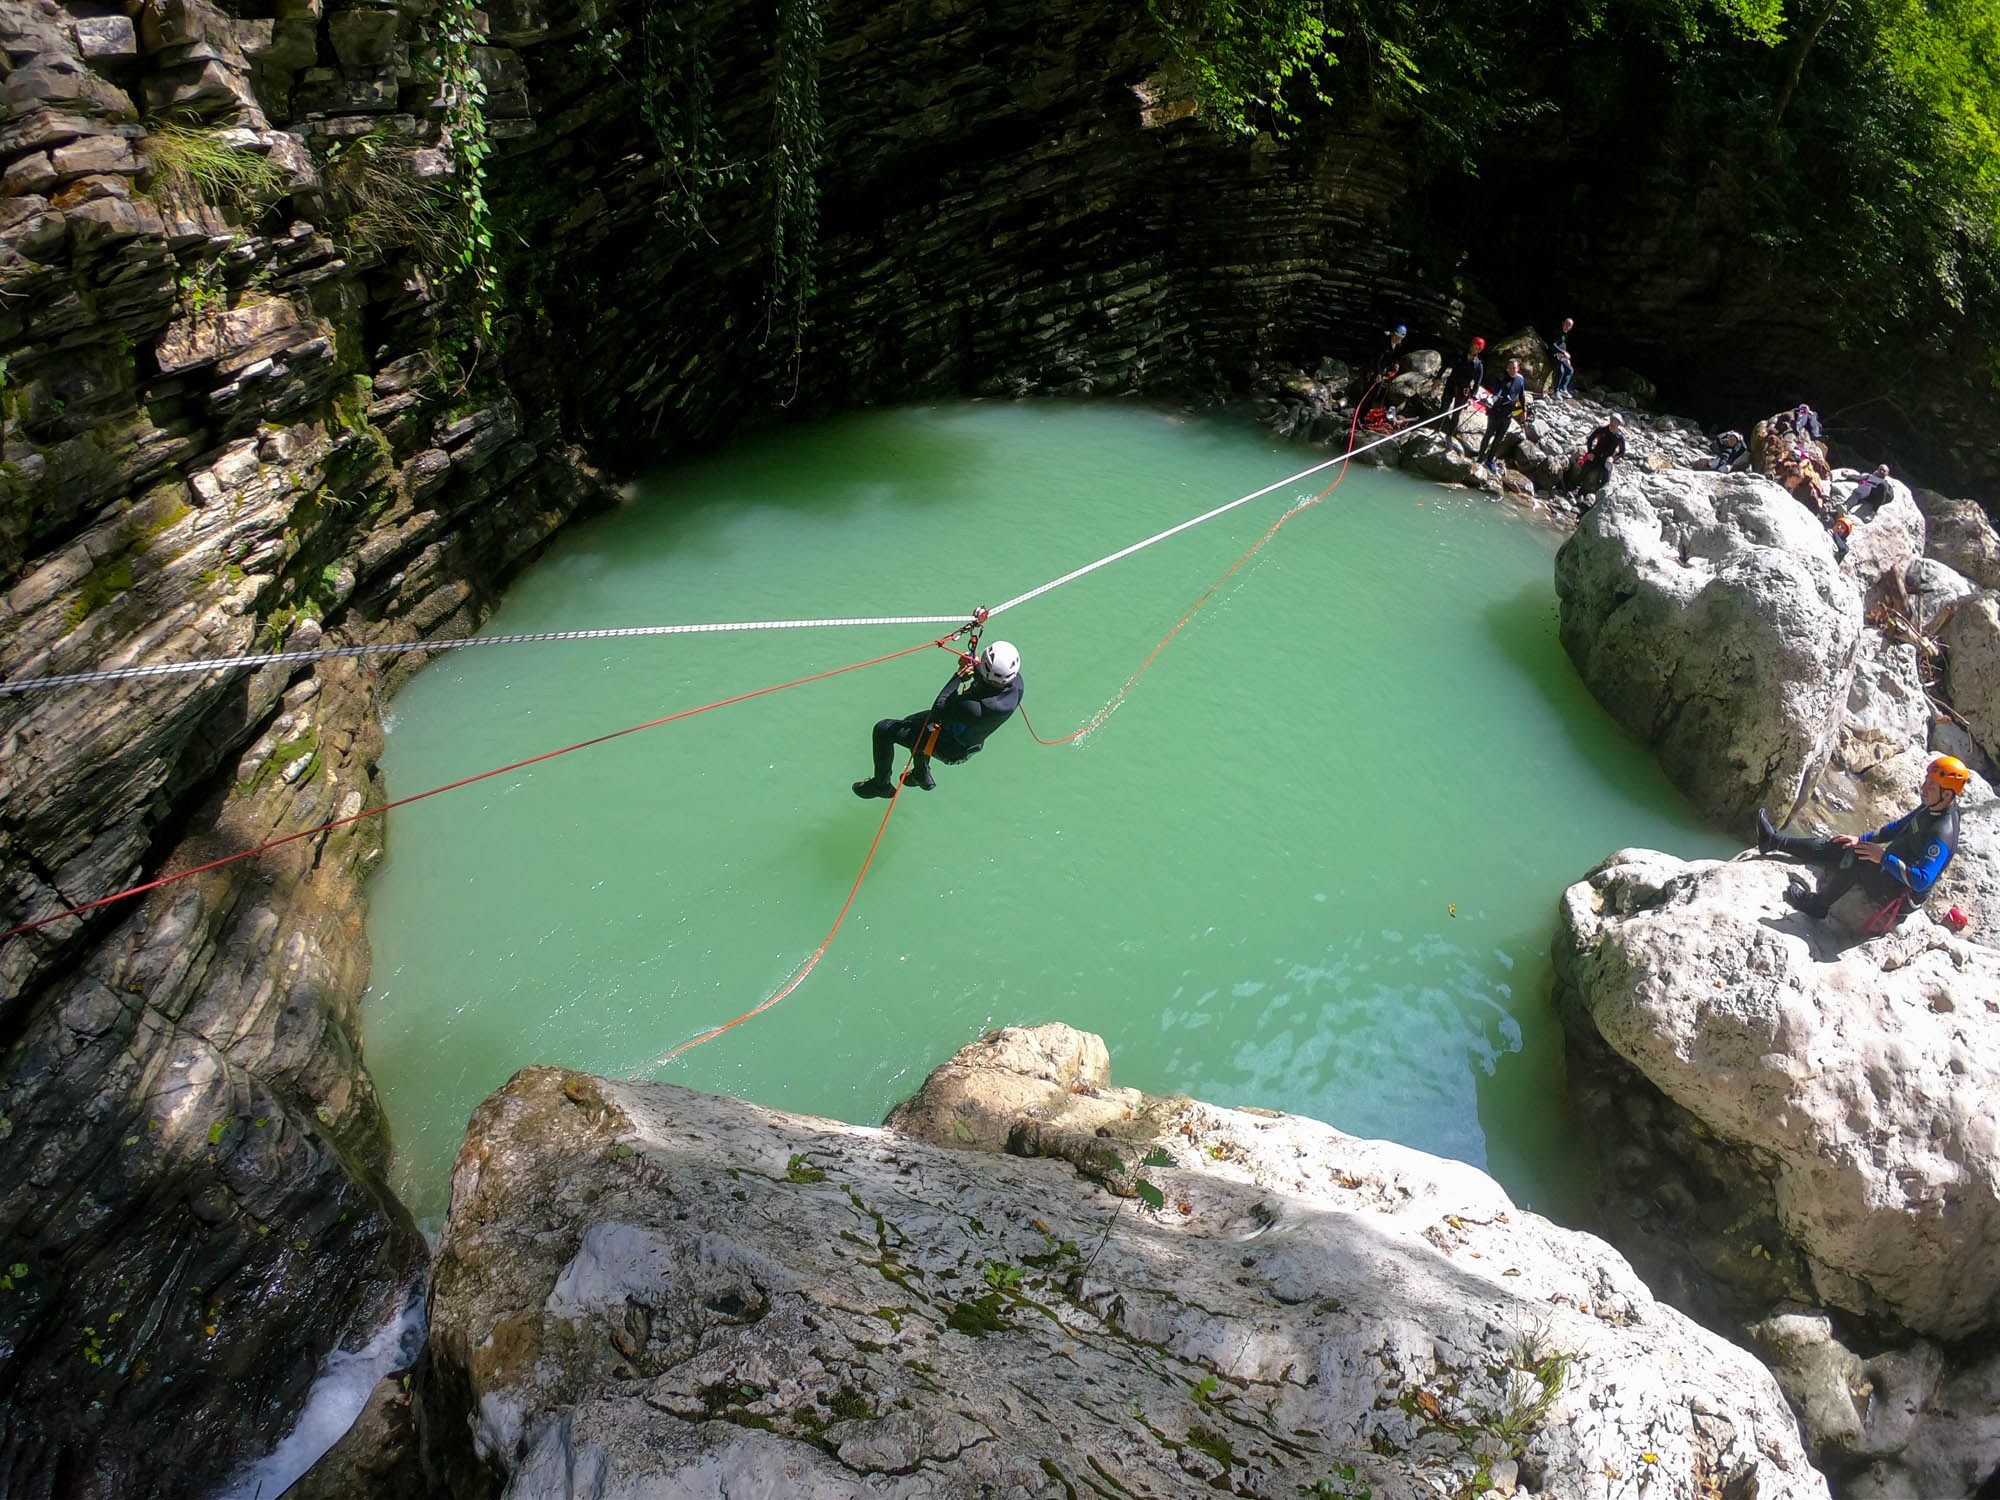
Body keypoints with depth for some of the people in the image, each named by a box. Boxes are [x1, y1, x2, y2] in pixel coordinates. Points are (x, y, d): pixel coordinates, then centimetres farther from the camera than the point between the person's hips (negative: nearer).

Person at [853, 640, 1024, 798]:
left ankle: (881, 785, 26)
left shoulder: (977, 710, -45)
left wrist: (958, 676, -22)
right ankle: (922, 776, 54)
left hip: (952, 747, -8)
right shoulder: (1015, 678, -24)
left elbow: (938, 711, -29)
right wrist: (974, 665, -19)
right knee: (912, 722, 33)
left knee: (884, 730, 4)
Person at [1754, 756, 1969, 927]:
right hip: (1891, 870, 10)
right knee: (1836, 848, 6)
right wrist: (1862, 839, 7)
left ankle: (1817, 904, -9)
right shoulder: (1932, 807, -1)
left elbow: (1921, 880, -35)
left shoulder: (1941, 836, -30)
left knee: (1857, 856, -25)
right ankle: (1774, 841, 13)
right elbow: (1899, 827, 15)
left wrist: (1883, 858, -29)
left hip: (1902, 895, -9)